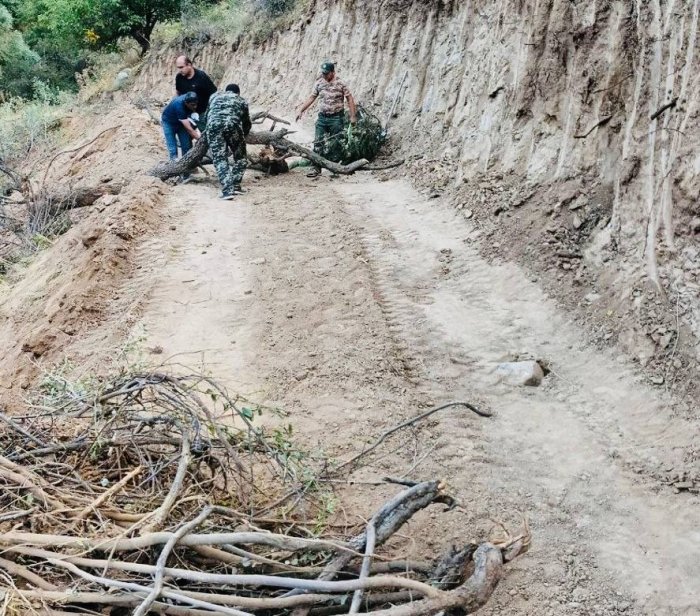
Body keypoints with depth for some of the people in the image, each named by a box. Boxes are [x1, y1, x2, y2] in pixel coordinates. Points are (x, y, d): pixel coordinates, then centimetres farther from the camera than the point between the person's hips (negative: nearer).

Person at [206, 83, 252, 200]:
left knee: (219, 159, 1)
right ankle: (235, 186, 9)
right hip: (233, 125, -1)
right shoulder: (241, 100, 30)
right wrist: (242, 136, 48)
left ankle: (227, 190, -11)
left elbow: (207, 115, 36)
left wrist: (207, 131, 50)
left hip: (213, 126, 1)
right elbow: (247, 123, 31)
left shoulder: (215, 96, 34)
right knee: (240, 157, 17)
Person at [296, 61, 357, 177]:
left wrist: (353, 116, -8)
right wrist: (301, 111, 8)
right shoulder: (319, 83, 5)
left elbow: (350, 99, -3)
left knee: (334, 144, 1)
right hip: (322, 117, 4)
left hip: (337, 118, -4)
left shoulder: (340, 84, -6)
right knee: (318, 143, -4)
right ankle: (316, 168, -3)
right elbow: (312, 97, 13)